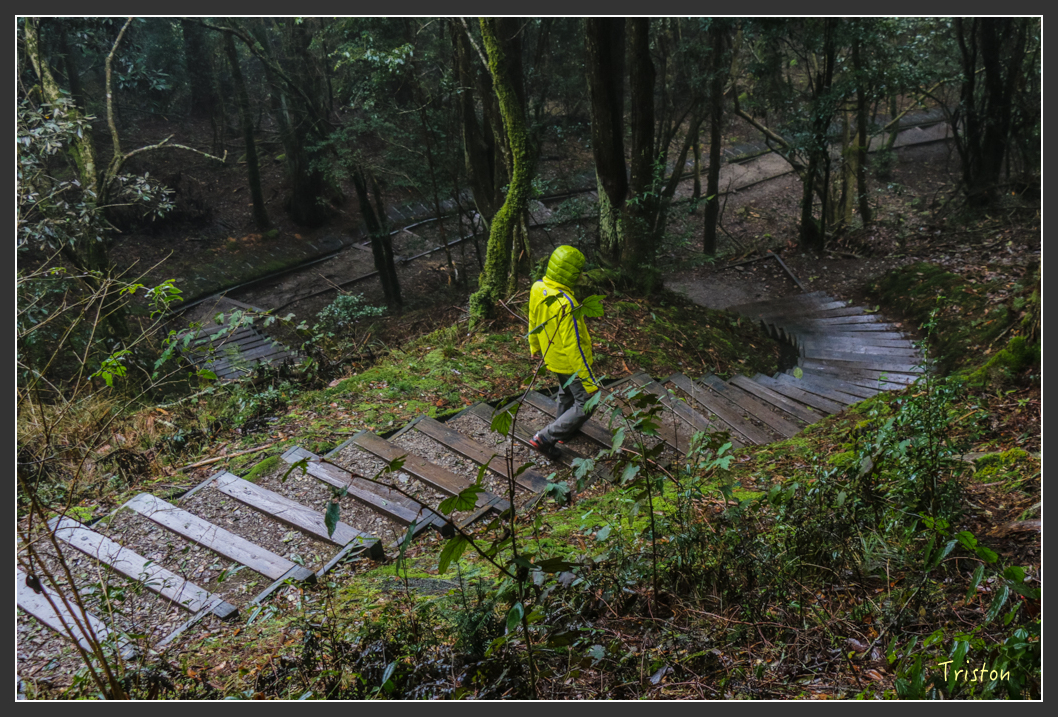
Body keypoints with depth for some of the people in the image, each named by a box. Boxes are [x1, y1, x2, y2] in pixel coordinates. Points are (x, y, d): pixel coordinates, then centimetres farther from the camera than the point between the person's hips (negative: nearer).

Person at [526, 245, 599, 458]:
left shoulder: (537, 288, -11)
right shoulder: (565, 303, -36)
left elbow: (533, 322, 6)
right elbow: (573, 346, -31)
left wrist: (534, 346, 24)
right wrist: (588, 381, -23)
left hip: (552, 357, 9)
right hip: (570, 362, -9)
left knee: (566, 393, 31)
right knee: (585, 405, 8)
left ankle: (566, 431, 53)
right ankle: (546, 438, 8)